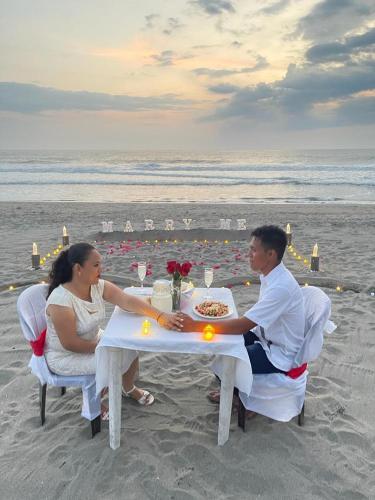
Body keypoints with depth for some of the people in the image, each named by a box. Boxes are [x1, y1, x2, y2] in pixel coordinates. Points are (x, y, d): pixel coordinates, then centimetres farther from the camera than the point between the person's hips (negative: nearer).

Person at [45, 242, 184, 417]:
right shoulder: (60, 300, -32)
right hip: (65, 355, -7)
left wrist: (160, 316, -33)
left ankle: (129, 389, 29)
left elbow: (128, 301, -21)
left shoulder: (99, 286, -12)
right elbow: (69, 343, -29)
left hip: (94, 340, 7)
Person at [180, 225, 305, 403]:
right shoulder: (270, 275, -3)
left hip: (280, 354, -8)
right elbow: (253, 318, 11)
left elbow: (242, 326, -32)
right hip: (268, 337, 8)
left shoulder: (281, 287, -32)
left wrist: (195, 326, -31)